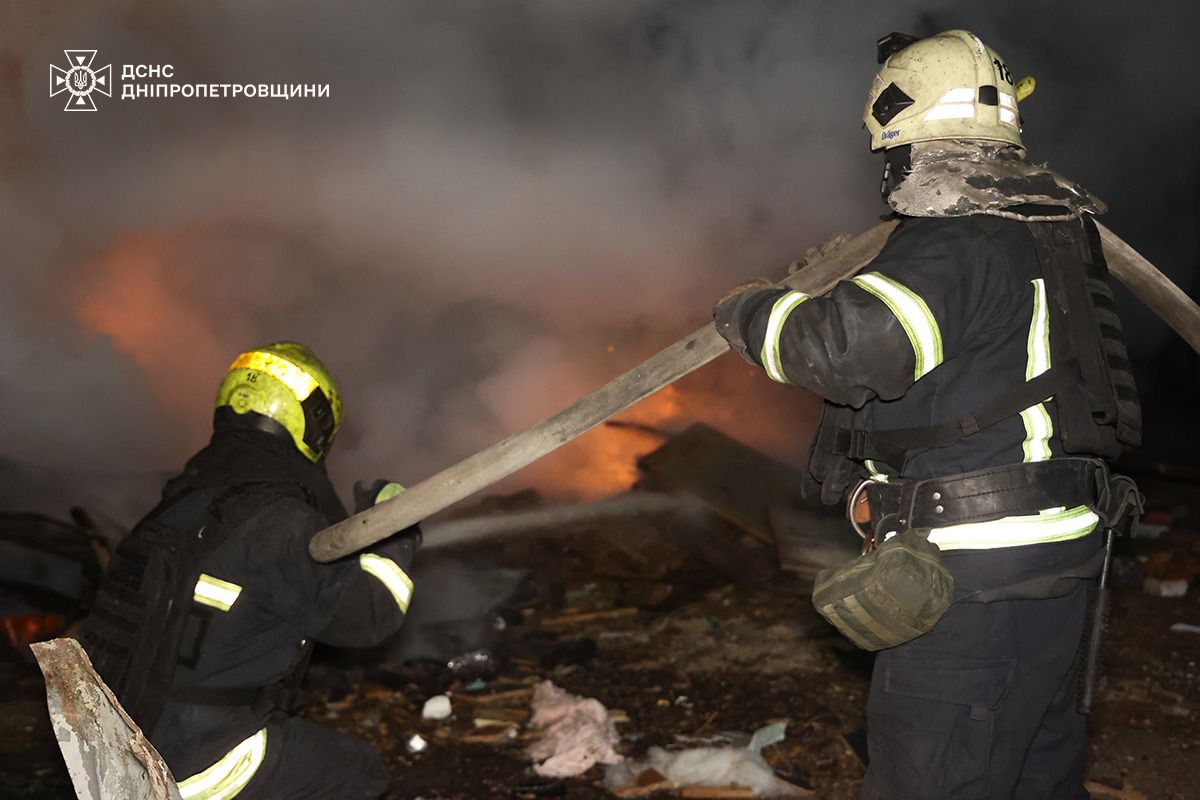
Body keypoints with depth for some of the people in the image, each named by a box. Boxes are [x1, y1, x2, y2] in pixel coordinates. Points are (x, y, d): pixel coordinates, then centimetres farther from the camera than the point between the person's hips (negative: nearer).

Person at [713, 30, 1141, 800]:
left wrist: (753, 311, -14)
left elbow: (853, 347, -33)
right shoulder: (1053, 224, 11)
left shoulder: (952, 240, -18)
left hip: (978, 571, -10)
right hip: (1059, 551, 10)